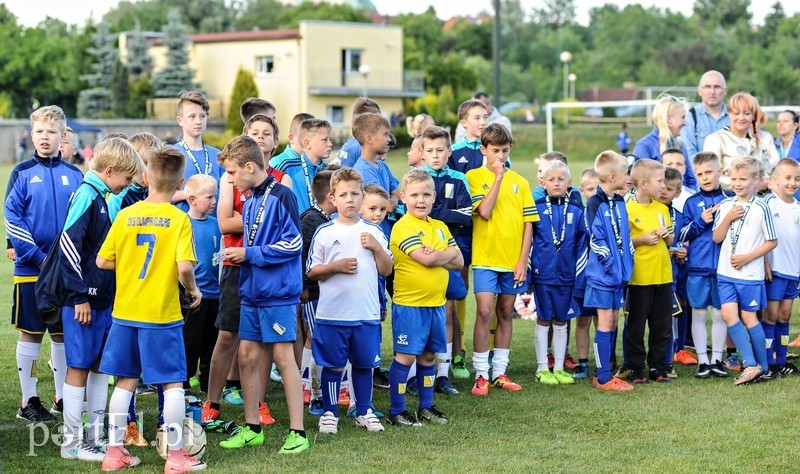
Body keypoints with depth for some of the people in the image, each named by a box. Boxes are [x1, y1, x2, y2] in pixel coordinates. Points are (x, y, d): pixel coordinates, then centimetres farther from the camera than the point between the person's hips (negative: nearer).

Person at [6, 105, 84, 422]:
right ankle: (28, 402, 11)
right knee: (31, 334, 3)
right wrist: (38, 257, -15)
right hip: (31, 270, -3)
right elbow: (12, 219, -8)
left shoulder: (75, 176, 5)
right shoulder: (23, 173, -3)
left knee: (63, 334, 11)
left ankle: (63, 398, 21)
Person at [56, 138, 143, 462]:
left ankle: (96, 435, 20)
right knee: (79, 367, -2)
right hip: (83, 300, -9)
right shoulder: (86, 195, -14)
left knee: (101, 366, 12)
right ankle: (72, 443, 5)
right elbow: (68, 243, -20)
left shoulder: (101, 197, 13)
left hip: (103, 299, 9)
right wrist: (80, 295, -18)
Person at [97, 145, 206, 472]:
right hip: (162, 315, -4)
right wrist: (193, 289, -1)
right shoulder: (179, 219, -11)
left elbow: (103, 261, 2)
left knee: (125, 382, 14)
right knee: (173, 384, 5)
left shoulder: (125, 216, -1)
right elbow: (184, 266, -20)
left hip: (125, 312, 4)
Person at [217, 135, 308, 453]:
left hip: (278, 292, -8)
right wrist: (239, 256, 6)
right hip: (252, 290, 8)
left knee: (283, 356, -5)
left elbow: (293, 243, -17)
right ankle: (252, 429, 18)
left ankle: (298, 432, 1)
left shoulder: (281, 196, -12)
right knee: (247, 355, 8)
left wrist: (250, 254, -14)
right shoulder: (249, 201, 14)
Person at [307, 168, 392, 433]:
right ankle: (330, 412, 17)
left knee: (364, 364, 10)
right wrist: (336, 267, -14)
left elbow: (386, 270, 8)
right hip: (332, 314, -2)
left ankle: (364, 411, 23)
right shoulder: (324, 233, 0)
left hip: (367, 314, 2)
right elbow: (311, 271, 1)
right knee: (333, 365, 4)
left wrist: (376, 247, -7)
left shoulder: (373, 232, 8)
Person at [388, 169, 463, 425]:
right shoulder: (403, 227, -11)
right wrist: (448, 252, -4)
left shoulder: (440, 227, 12)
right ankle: (396, 411, 5)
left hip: (436, 303, 7)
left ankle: (426, 407, 23)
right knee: (406, 356, -3)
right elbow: (426, 260, -22)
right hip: (409, 304, -7)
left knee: (428, 356, 13)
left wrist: (437, 255, -12)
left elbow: (458, 262, 5)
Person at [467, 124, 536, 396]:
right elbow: (484, 211, -17)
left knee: (505, 314, 10)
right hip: (486, 258, -4)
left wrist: (523, 260, -3)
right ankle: (481, 375, -4)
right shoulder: (474, 176, -2)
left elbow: (528, 223, 6)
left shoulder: (519, 181, 8)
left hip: (513, 261, 4)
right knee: (485, 313, -11)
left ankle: (500, 373, 17)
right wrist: (498, 177, -17)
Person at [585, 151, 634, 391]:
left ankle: (604, 374, 17)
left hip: (619, 272, 8)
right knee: (605, 322, -5)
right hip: (603, 273, -8)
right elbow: (596, 239, -16)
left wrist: (628, 262, 8)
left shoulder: (620, 203, 12)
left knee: (612, 321, 10)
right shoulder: (595, 204, -12)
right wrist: (611, 264, -17)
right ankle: (603, 378, -1)